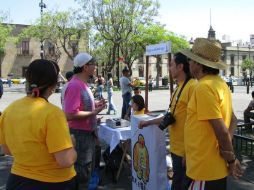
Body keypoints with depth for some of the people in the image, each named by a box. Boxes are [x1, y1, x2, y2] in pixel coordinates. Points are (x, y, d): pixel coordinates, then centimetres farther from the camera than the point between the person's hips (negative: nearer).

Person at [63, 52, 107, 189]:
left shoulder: (82, 84, 9)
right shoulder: (75, 85, -22)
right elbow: (70, 115, -29)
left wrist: (94, 105, 6)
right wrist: (94, 112, -22)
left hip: (88, 133, 10)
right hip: (79, 135, -10)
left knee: (87, 170, 24)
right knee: (81, 173, 5)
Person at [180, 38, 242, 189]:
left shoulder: (204, 87, -22)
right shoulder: (220, 83, 7)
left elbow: (222, 130, -23)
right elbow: (232, 119, 15)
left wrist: (231, 159, -10)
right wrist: (227, 150, 6)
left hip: (205, 168, -9)